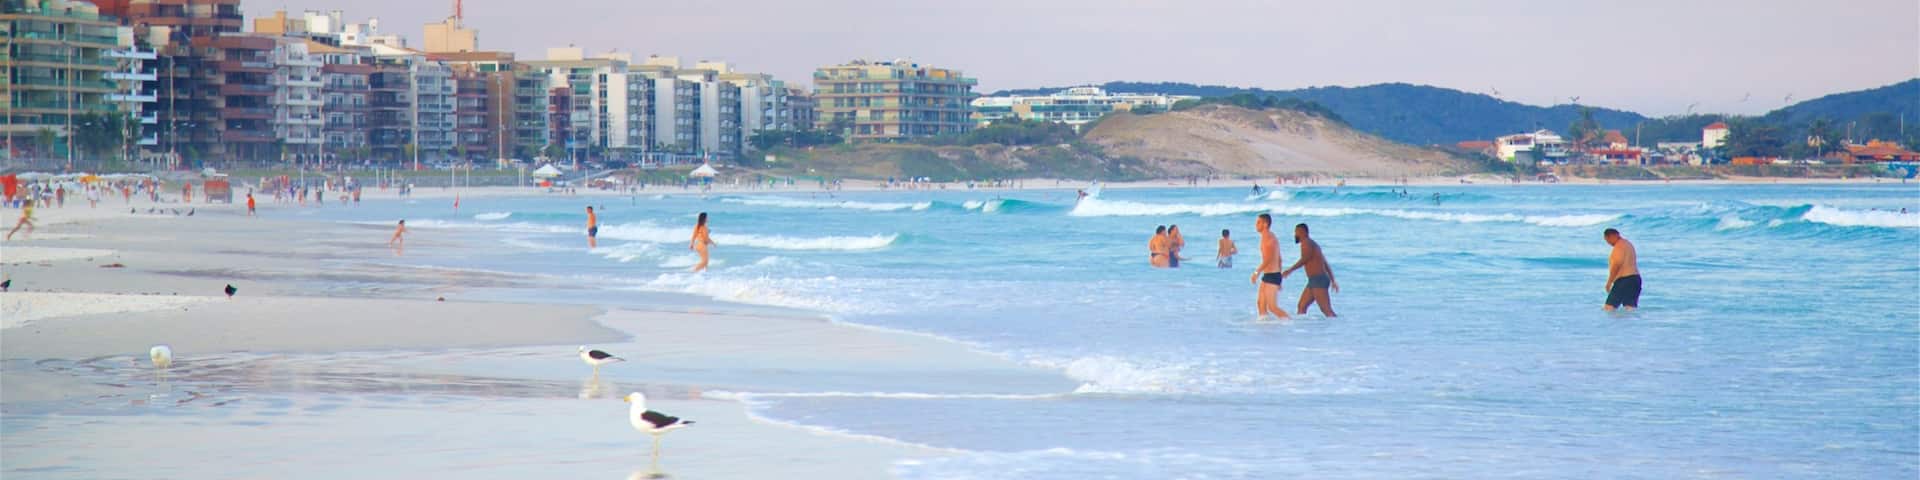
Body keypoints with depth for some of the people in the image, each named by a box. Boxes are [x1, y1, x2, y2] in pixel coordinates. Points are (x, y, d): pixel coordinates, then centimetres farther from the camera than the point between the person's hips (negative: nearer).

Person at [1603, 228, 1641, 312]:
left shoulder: (1619, 246, -10)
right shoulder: (1628, 244, 22)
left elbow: (1617, 265, -18)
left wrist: (1609, 282, -15)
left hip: (1624, 279, -10)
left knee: (1609, 307, -11)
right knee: (1631, 307, 1)